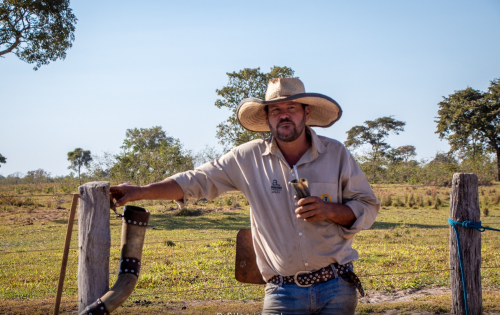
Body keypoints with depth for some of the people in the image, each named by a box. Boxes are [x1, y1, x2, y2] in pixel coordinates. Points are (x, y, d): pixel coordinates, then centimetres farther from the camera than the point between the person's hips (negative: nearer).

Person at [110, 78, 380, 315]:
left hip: (337, 289, 1)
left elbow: (368, 208, 7)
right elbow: (197, 181, 5)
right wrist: (141, 192, -3)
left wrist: (330, 210, -12)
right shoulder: (249, 158, 2)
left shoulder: (335, 154, 3)